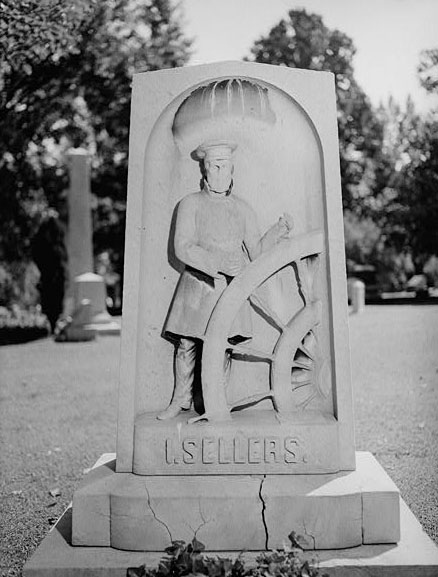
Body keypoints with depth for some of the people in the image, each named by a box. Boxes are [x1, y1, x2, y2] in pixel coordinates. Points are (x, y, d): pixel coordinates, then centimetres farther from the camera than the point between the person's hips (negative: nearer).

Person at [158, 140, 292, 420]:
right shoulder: (191, 203, 1)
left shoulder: (243, 209, 9)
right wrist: (220, 262, -20)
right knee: (187, 344, 4)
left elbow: (257, 253, 9)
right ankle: (181, 400, 22)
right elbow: (183, 248, -10)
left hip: (229, 287, 1)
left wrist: (279, 231, -5)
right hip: (197, 283, -1)